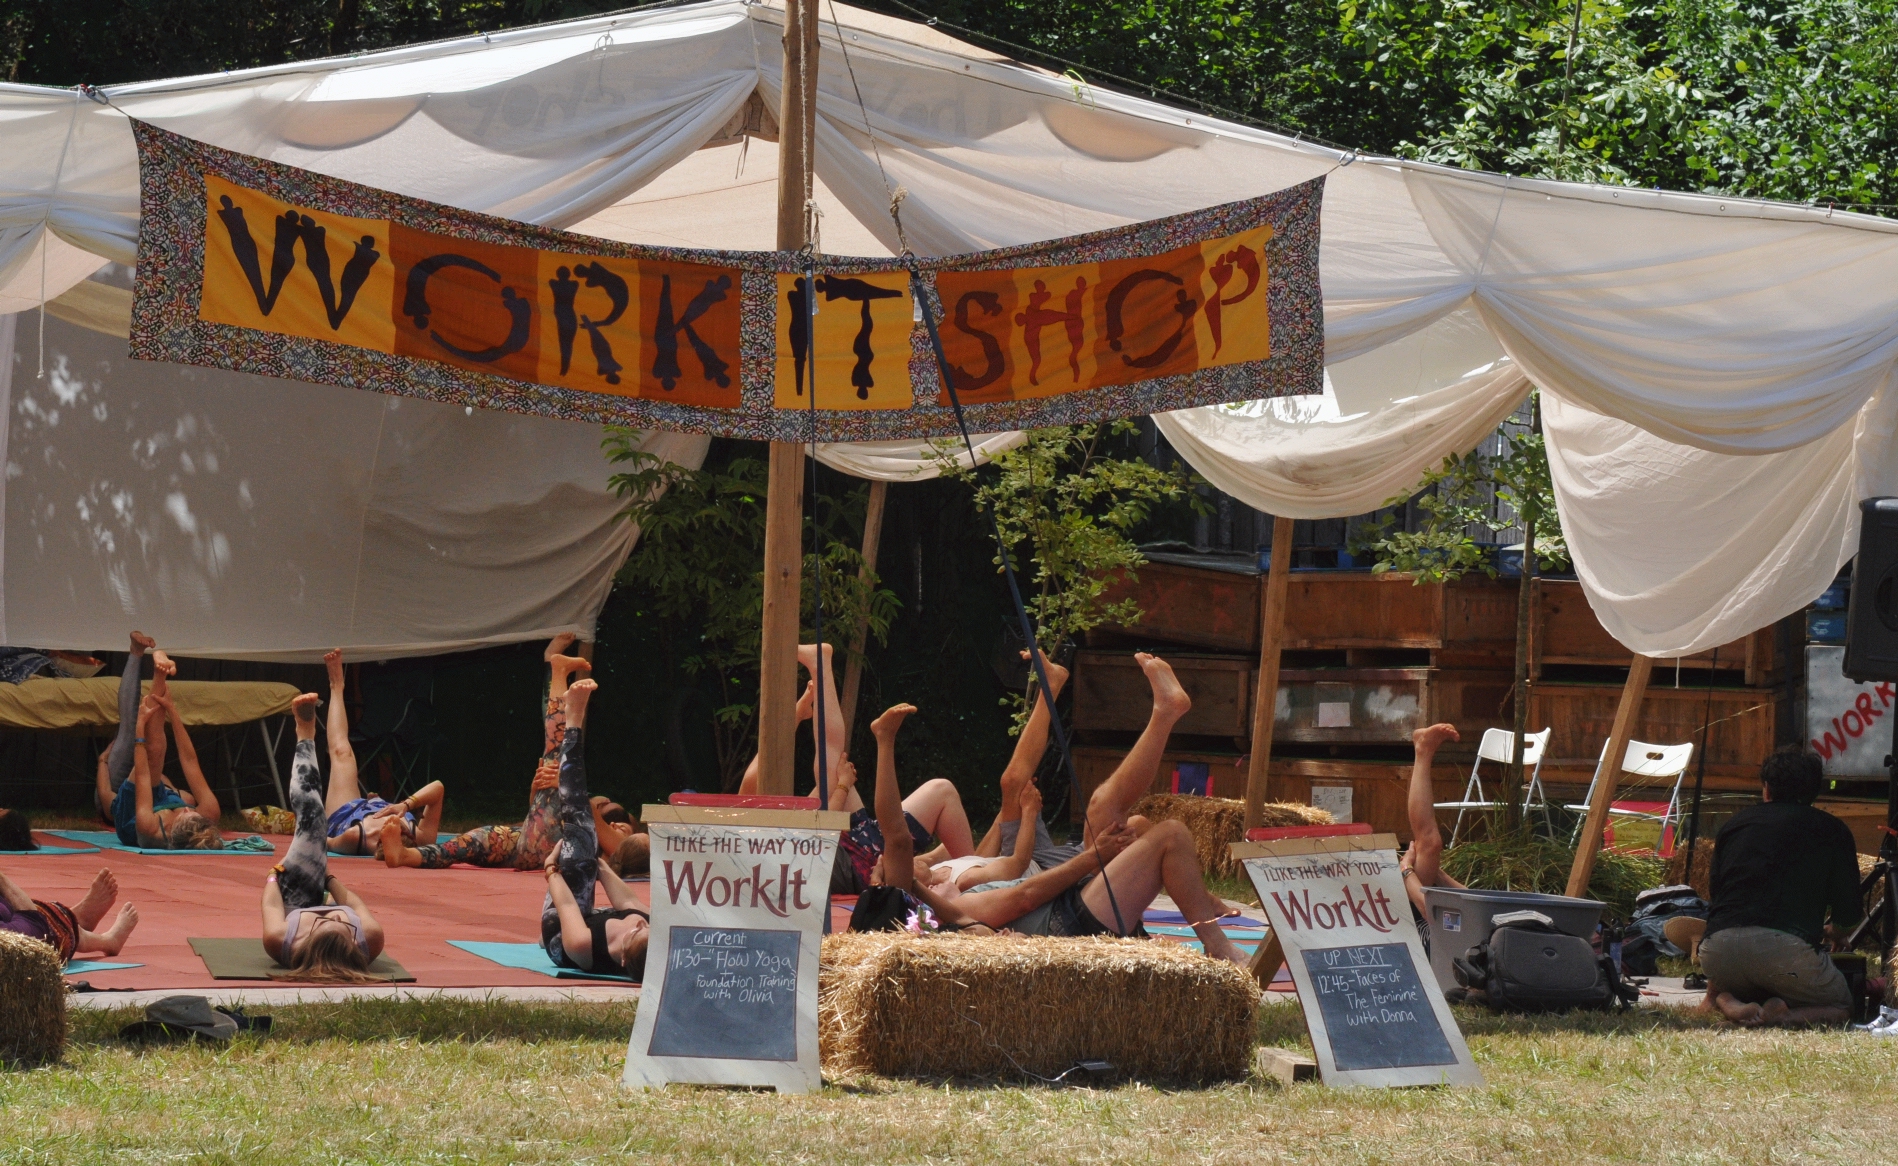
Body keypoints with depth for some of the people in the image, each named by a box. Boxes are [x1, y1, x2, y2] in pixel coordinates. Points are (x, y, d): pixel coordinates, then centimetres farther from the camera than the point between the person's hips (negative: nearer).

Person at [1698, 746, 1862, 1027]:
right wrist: (1829, 931, 39)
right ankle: (1783, 1016, -11)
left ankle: (1727, 1002, 0)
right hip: (1787, 948, -3)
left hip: (1717, 950, 3)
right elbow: (1848, 913, 13)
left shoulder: (1734, 824, 23)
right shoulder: (1831, 830, 14)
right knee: (1843, 1007, 20)